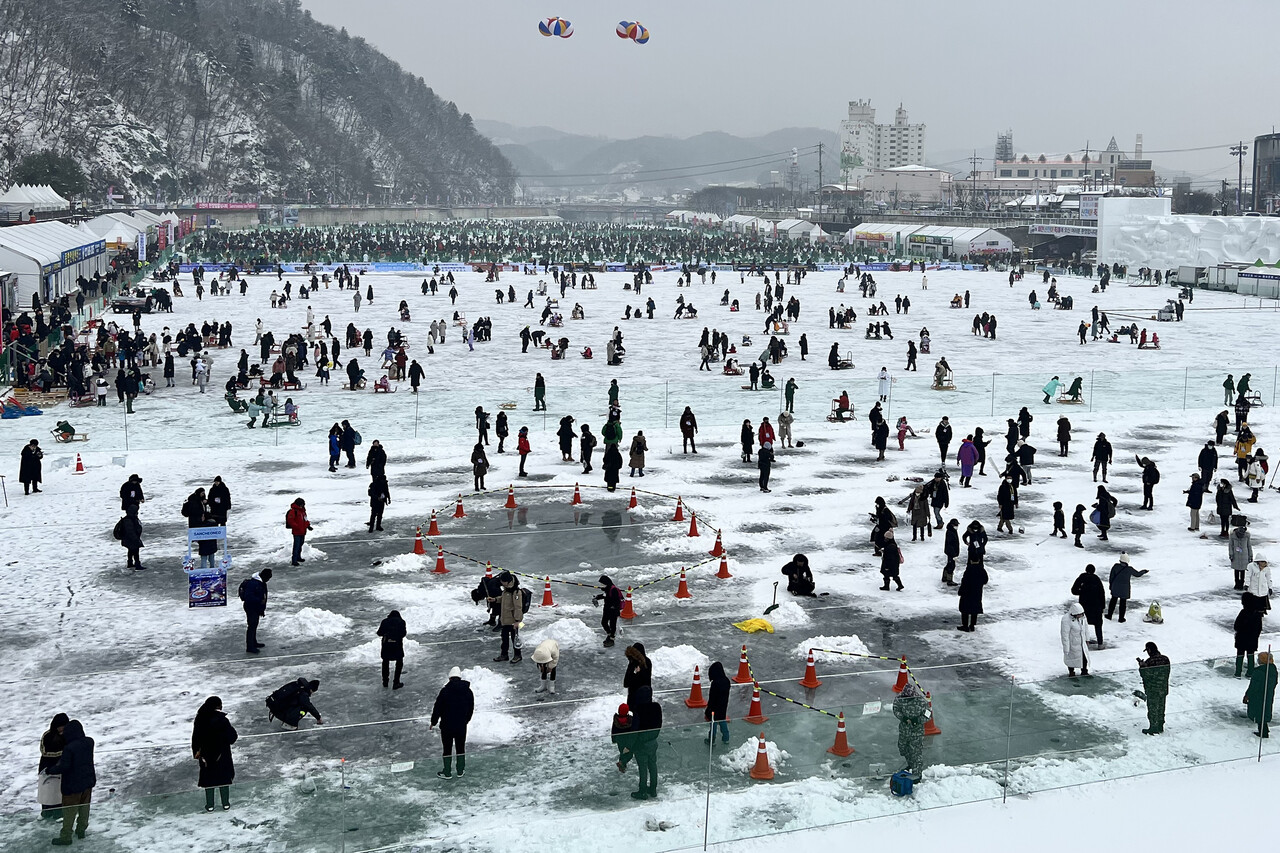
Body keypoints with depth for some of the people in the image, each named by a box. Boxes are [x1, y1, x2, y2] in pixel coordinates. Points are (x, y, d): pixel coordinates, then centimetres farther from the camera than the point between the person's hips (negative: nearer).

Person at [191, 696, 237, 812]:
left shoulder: (200, 720, -10)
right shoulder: (222, 720, -21)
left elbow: (195, 738, -2)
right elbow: (232, 737, -16)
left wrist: (196, 752, 11)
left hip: (206, 755, 2)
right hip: (222, 755, -2)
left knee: (208, 778, 16)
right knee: (224, 777, 14)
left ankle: (210, 805, 24)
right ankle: (226, 803, 22)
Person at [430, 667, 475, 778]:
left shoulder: (445, 691, -13)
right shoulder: (468, 692, -1)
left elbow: (437, 708, -7)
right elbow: (471, 709, 10)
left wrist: (433, 722, 6)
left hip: (447, 725, -3)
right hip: (462, 726, 3)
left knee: (447, 749, 8)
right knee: (461, 748, 15)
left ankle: (447, 773, 15)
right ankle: (460, 771, 24)